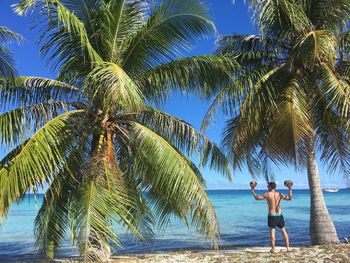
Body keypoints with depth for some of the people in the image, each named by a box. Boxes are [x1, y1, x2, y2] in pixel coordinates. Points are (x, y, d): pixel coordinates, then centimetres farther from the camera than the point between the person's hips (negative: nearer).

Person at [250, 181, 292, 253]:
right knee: (283, 231, 14)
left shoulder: (267, 195, -9)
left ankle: (273, 249, -1)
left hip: (272, 216, -3)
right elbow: (289, 198, -3)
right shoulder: (279, 194, 0)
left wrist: (252, 189, -2)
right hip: (279, 215, 3)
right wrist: (290, 189, 2)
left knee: (272, 231, 1)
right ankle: (288, 248, 16)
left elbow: (257, 198, -10)